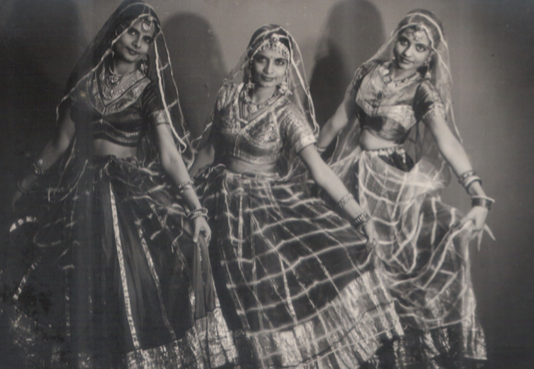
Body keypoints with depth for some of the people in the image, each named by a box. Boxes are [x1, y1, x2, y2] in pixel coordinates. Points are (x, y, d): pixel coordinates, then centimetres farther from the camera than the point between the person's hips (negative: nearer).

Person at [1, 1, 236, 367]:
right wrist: (33, 179, 24)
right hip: (82, 187, 3)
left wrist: (195, 207, -20)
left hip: (134, 190, -3)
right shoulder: (85, 77, 6)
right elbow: (63, 139, 16)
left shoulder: (151, 89, -2)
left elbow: (169, 154, -10)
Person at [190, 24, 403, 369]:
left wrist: (359, 214, -26)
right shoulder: (230, 95, 0)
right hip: (225, 200, 1)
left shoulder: (288, 112, -10)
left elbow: (319, 168, -18)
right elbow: (209, 145, 14)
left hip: (273, 199, -1)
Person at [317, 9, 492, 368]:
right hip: (356, 174, 3)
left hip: (395, 182, -3)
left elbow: (448, 142, -25)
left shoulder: (425, 92, -11)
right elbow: (340, 119, 13)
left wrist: (478, 196, -39)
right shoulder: (371, 71, 2)